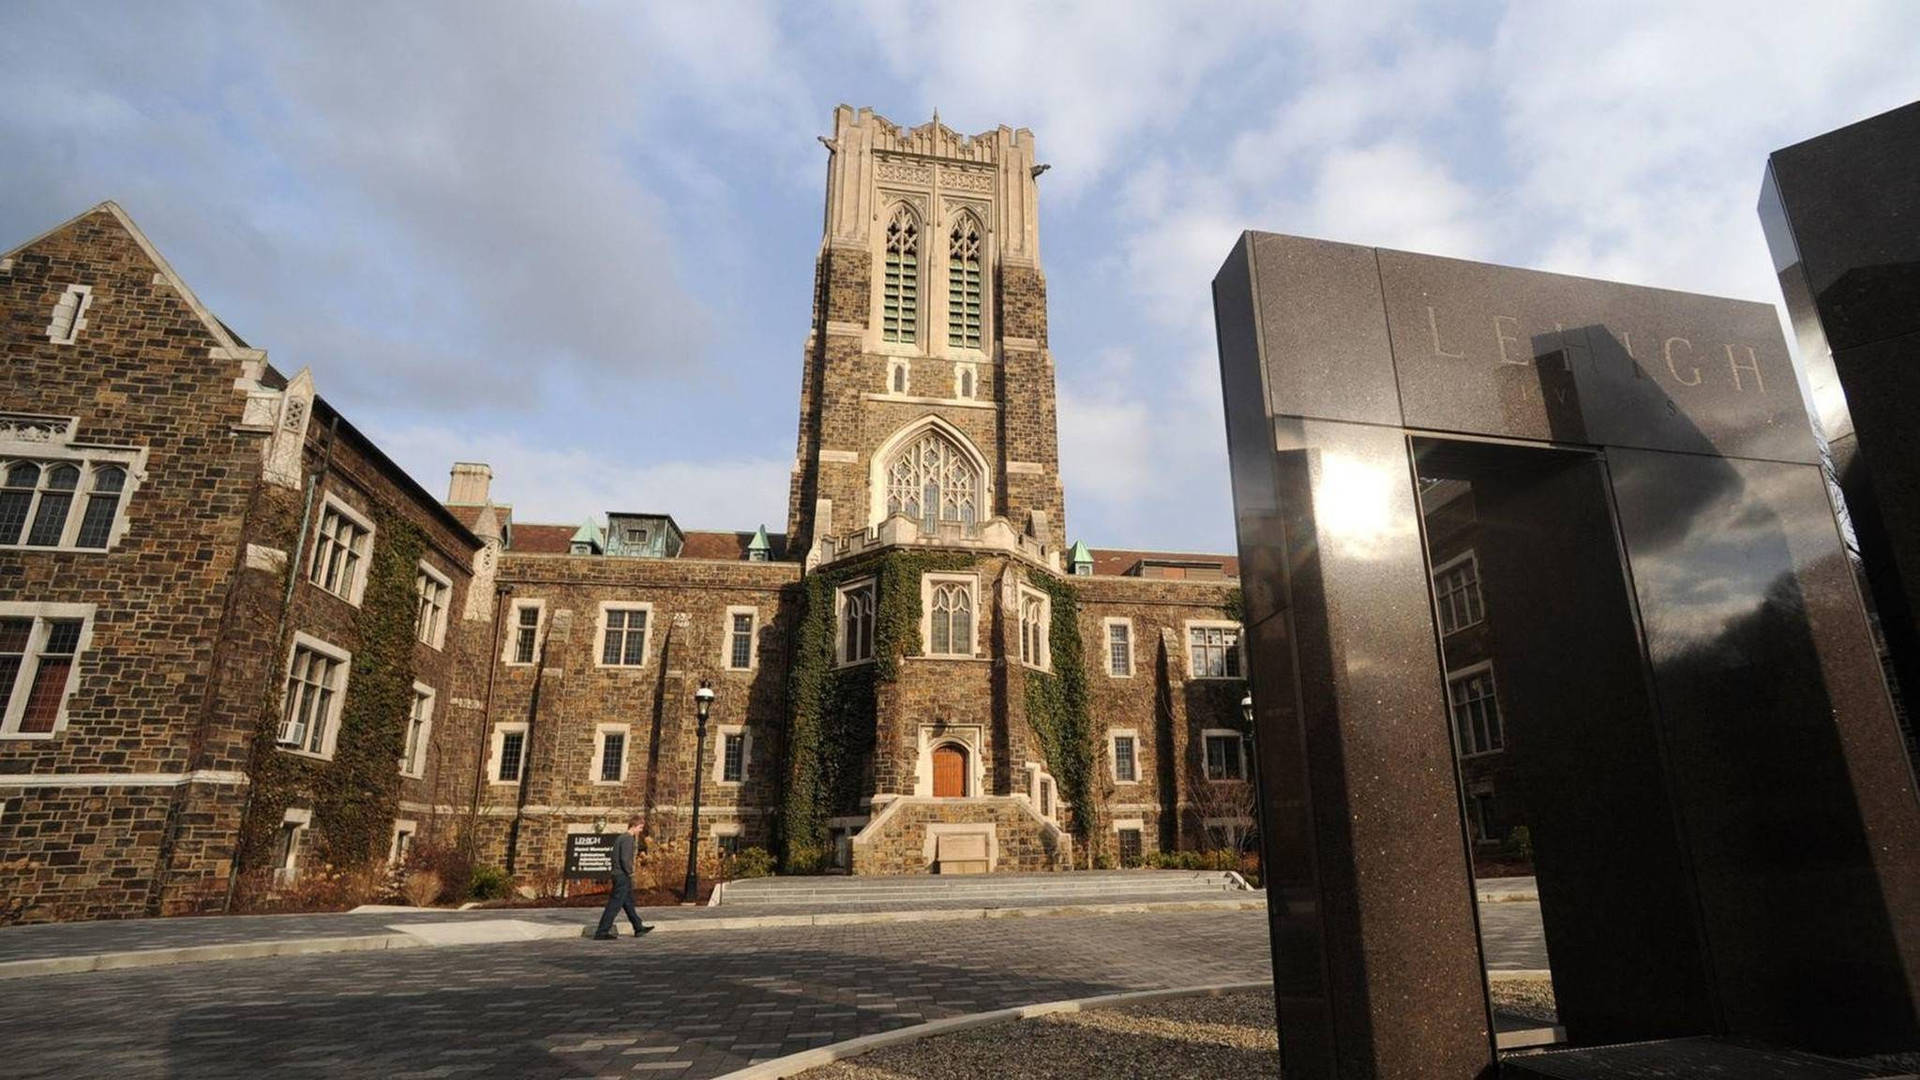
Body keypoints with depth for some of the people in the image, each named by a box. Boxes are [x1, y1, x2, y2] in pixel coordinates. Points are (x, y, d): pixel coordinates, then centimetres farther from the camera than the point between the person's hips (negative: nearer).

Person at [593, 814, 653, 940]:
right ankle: (601, 932, -2)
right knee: (614, 905, -5)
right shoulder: (628, 839, -16)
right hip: (623, 876, -10)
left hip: (618, 875, 10)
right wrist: (630, 872, -12)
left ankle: (639, 928, 25)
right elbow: (625, 859, -23)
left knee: (629, 903, 16)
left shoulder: (622, 837, 14)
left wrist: (636, 840, 11)